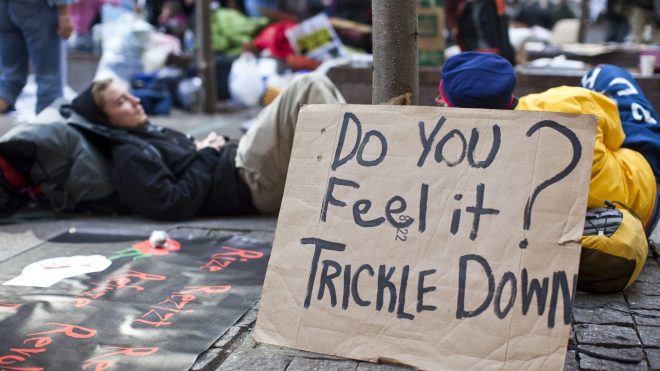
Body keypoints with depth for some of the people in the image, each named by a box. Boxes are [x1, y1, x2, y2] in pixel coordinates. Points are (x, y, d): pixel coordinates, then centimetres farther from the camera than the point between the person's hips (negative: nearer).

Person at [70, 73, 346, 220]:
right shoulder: (129, 157, -10)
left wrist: (212, 145, 5)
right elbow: (175, 205, -20)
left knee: (313, 85, 5)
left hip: (237, 162, 10)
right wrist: (206, 156, -12)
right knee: (308, 87, -16)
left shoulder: (147, 134, 20)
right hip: (247, 182, -10)